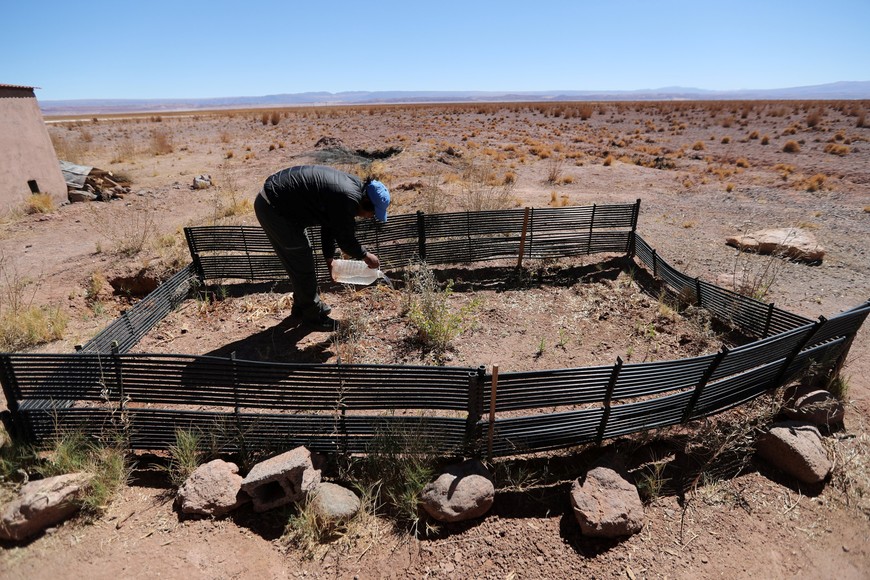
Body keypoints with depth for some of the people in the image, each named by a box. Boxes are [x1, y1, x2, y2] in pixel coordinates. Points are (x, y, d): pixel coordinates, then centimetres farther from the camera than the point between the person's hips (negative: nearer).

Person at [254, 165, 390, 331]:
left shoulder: (351, 185, 6)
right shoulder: (346, 200, -26)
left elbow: (330, 225, 14)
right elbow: (346, 239, -15)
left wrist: (329, 258, 16)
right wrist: (365, 255, 2)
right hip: (273, 208, -10)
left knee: (301, 260, 19)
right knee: (302, 263, -1)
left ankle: (303, 305, 35)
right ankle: (313, 315, 14)